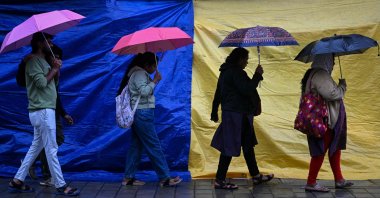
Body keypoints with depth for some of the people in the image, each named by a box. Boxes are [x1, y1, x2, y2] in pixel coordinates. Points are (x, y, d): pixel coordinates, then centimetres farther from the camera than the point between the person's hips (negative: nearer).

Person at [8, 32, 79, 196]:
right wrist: (54, 69, -8)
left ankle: (17, 181, 19)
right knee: (51, 150, -6)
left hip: (43, 111, 10)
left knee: (36, 147, 14)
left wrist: (55, 69, -2)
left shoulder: (42, 61, 19)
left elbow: (50, 82, 14)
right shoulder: (33, 61, -10)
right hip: (43, 111, -10)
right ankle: (61, 186, -1)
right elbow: (41, 82, -21)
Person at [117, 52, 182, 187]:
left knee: (136, 145, 11)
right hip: (143, 113, -11)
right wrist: (155, 81, -13)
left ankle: (128, 177, 15)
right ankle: (164, 178, -1)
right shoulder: (140, 73, -12)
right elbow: (144, 91, -23)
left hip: (139, 114, 11)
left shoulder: (139, 73, 19)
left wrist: (153, 81, 5)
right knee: (154, 146, -6)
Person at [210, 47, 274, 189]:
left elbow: (218, 93, 19)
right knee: (230, 147, -5)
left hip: (229, 112, 11)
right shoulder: (236, 72, -16)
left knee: (248, 145, 18)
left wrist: (214, 113, 24)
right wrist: (257, 75, -13)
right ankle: (219, 180, 1)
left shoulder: (225, 72, 15)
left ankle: (256, 176, 29)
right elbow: (247, 90, -23)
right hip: (237, 115, -11)